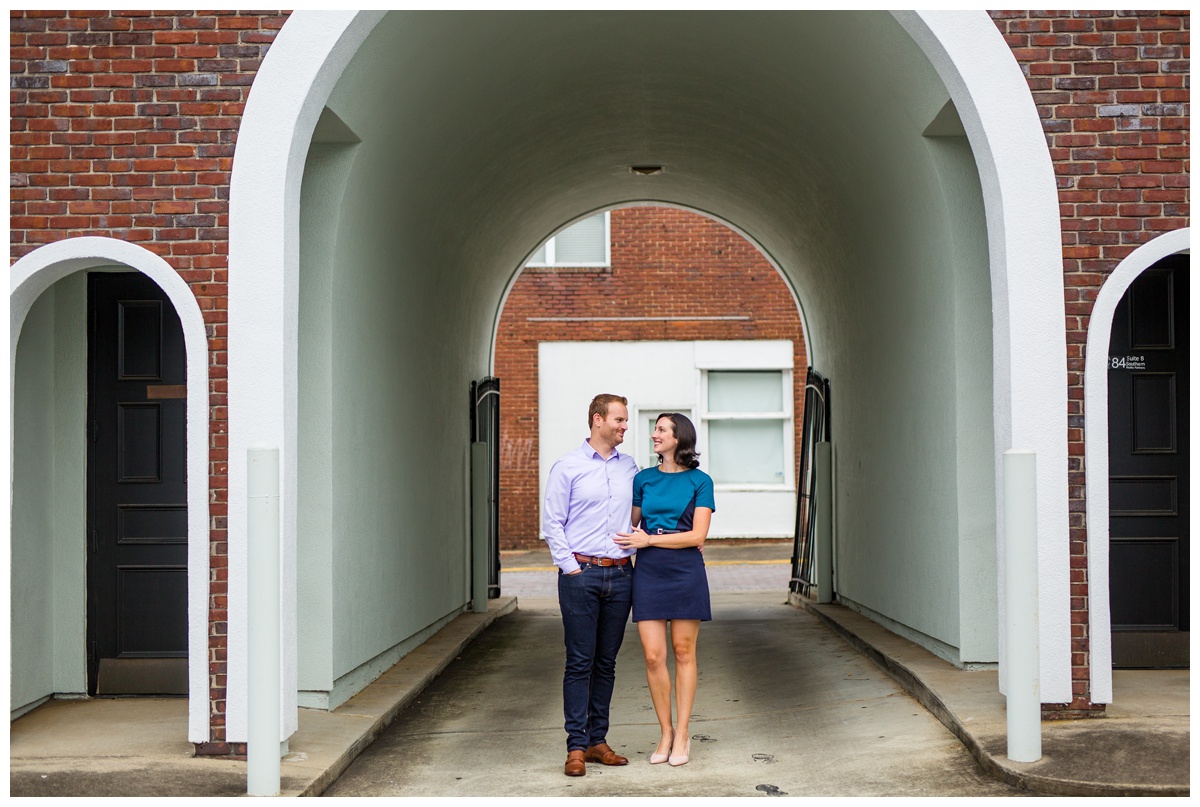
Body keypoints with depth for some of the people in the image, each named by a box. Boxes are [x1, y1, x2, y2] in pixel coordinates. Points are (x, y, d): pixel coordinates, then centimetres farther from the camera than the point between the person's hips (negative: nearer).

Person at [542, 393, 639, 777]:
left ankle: (598, 740, 15)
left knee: (607, 662, 8)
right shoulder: (568, 467, -1)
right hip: (581, 573, -4)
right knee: (580, 662, -3)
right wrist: (571, 568, -8)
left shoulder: (629, 467, 12)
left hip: (620, 573, 4)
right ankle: (576, 746, 1)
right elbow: (551, 523, -1)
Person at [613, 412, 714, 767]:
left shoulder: (700, 481, 0)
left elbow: (697, 535, -6)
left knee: (684, 653, 4)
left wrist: (649, 539, -9)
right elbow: (631, 524, 20)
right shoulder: (643, 479, 10)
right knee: (653, 656, -1)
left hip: (686, 571, -3)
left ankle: (682, 735, 12)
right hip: (649, 571, 3)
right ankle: (665, 733, 12)